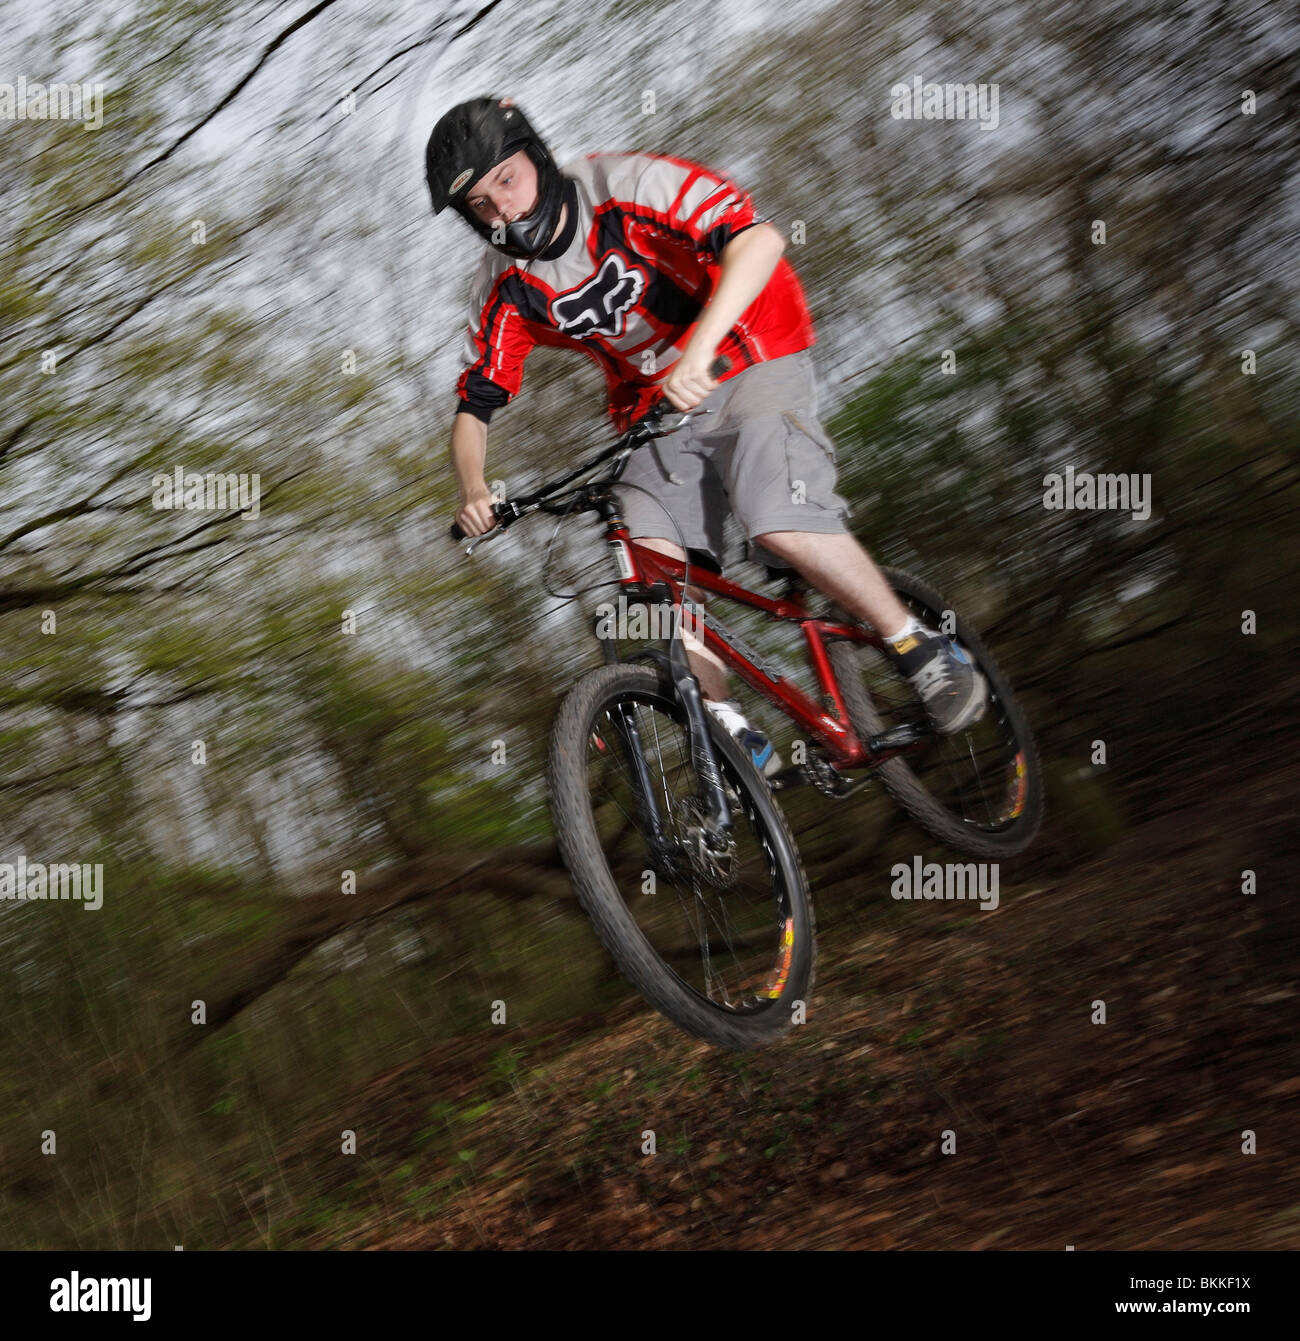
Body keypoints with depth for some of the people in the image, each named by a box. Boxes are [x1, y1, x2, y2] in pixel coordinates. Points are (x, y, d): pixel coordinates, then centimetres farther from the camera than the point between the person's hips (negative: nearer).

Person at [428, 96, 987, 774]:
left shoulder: (629, 186, -20)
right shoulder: (504, 291, -5)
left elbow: (757, 238, -32)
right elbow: (474, 406, -3)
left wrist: (699, 346, -46)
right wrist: (473, 490, -24)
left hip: (750, 366, -5)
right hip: (652, 409, 5)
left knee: (782, 527, -27)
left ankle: (922, 649, -8)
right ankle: (731, 727, -3)